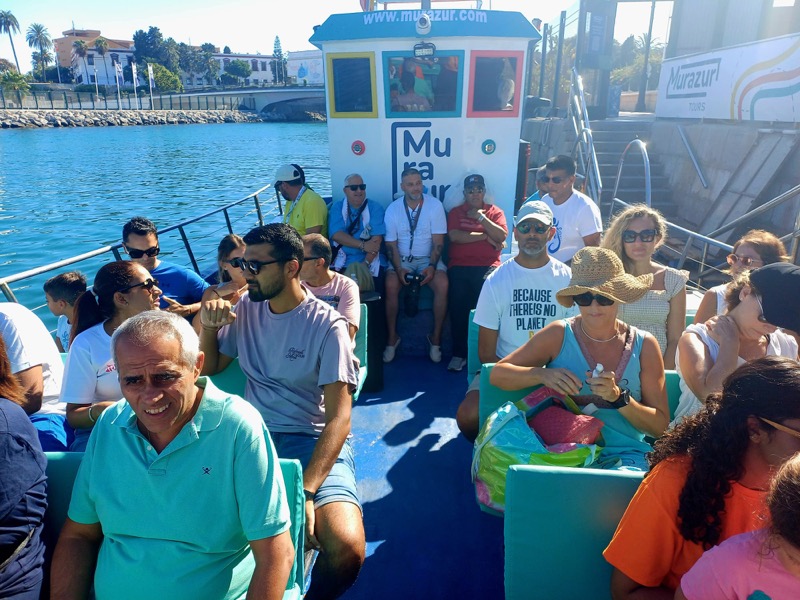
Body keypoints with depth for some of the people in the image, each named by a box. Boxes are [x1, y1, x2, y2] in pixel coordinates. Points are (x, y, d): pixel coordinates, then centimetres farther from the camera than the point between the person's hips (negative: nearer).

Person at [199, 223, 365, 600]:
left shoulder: (327, 325, -10)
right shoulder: (245, 309, 7)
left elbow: (339, 418, -15)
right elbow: (207, 368, 19)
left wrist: (307, 491, -26)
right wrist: (208, 327, -1)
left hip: (312, 441, -4)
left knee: (347, 548, -26)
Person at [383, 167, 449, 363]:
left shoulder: (435, 205, -6)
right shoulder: (393, 209, -2)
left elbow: (438, 241, -7)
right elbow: (391, 244, -2)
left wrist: (432, 266, -21)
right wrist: (398, 268, -18)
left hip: (428, 257, 0)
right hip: (402, 259, 1)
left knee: (442, 284, -29)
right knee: (391, 285, -29)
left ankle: (436, 337, -12)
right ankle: (392, 337, -11)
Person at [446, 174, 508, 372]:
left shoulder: (495, 211, 18)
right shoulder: (455, 212, 18)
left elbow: (501, 236, 1)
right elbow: (454, 236, -2)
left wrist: (481, 217, -4)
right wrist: (486, 237, -1)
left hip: (488, 265, 0)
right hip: (460, 266, 1)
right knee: (458, 302, -21)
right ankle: (459, 353, -11)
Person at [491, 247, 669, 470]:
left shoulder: (644, 345, 4)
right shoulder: (558, 335, 1)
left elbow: (660, 426, 4)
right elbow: (497, 374, 2)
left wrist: (619, 397, -14)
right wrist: (542, 374, -16)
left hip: (623, 456, 0)